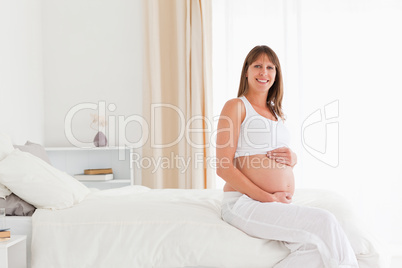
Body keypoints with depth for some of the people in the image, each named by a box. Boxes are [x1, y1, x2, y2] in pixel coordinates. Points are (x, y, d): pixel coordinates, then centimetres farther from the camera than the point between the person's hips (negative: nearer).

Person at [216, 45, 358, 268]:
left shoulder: (275, 112, 22)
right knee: (324, 222, -24)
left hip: (281, 205, 6)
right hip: (245, 202, -6)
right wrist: (267, 198, -13)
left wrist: (292, 158, 6)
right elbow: (224, 168, -9)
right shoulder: (236, 106, 0)